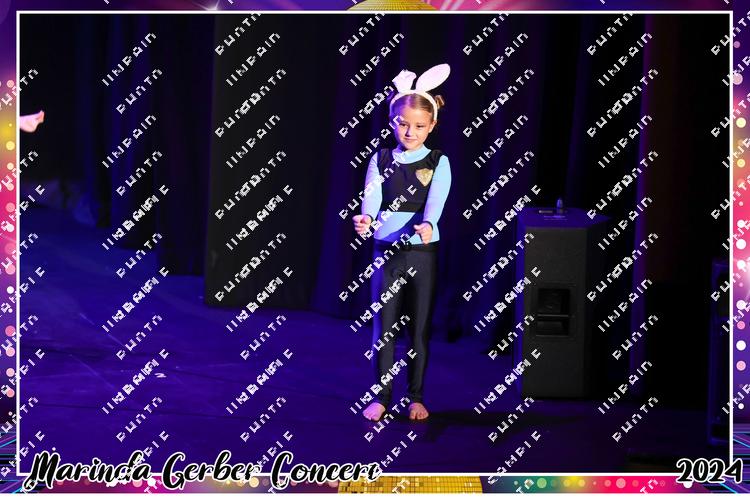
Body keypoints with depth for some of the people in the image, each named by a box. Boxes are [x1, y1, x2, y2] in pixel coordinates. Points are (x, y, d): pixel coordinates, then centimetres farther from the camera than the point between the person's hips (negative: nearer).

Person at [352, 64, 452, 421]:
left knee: (420, 328, 8)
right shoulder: (380, 161, 3)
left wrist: (427, 225, -40)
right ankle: (381, 397, 15)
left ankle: (416, 397, 20)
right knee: (383, 328, 5)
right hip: (386, 251, 1)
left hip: (423, 254, -1)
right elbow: (371, 200, -11)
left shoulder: (438, 163, -1)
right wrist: (365, 219, -34)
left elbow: (435, 203, -18)